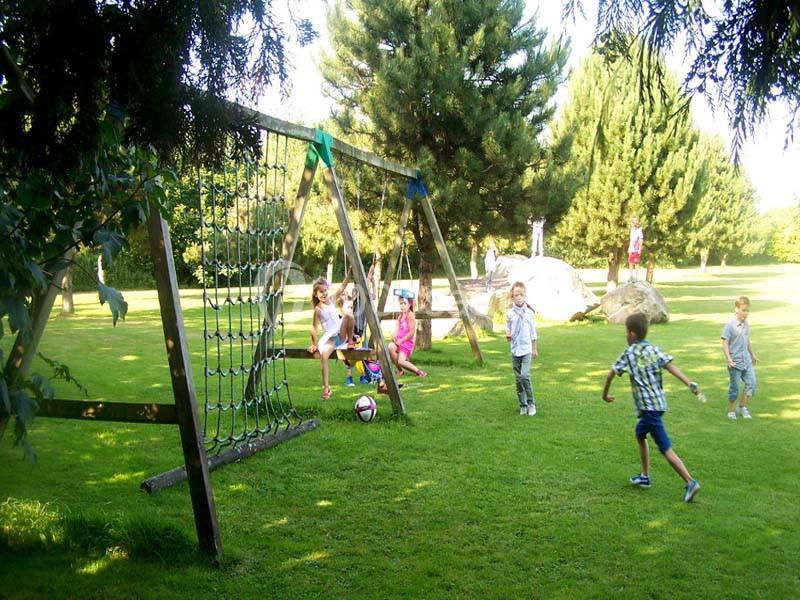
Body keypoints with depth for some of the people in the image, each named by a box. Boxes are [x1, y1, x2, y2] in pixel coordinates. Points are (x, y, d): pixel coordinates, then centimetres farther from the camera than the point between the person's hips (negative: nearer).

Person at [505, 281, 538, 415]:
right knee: (518, 379, 7)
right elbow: (508, 329, 9)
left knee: (525, 376, -15)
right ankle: (523, 405, 17)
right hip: (515, 350, 2)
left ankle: (531, 403, 0)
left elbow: (533, 332, 7)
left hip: (527, 349, -2)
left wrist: (535, 349, 12)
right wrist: (508, 335, -14)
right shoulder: (510, 313, 0)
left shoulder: (529, 313, -2)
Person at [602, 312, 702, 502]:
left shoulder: (630, 353, -2)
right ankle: (645, 477, 32)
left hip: (649, 406, -7)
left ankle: (690, 482, -15)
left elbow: (610, 374, 0)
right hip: (659, 403, 7)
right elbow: (671, 366, -7)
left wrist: (605, 394, 16)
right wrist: (690, 384, -19)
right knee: (640, 435, 25)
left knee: (666, 448, -5)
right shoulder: (655, 350, 10)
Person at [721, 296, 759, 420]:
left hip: (747, 361, 6)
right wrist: (729, 359, -23)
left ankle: (742, 407, 19)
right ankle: (731, 411, 19)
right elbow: (725, 344, -14)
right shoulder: (730, 325, -14)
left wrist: (752, 355, 31)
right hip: (735, 363, -6)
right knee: (734, 388, 3)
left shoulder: (746, 324, 7)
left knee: (751, 384, 2)